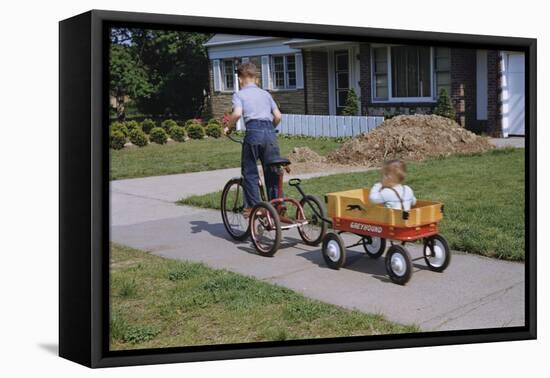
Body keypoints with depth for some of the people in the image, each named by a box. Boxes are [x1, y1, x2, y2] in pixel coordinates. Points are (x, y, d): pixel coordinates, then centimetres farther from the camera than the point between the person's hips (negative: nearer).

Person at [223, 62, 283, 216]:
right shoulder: (265, 94, 22)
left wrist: (229, 127, 5)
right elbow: (278, 116, 15)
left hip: (253, 132, -4)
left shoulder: (239, 94, 9)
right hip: (270, 132, 4)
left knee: (250, 173, 6)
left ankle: (252, 206, 3)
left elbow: (237, 113, -10)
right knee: (272, 172, 10)